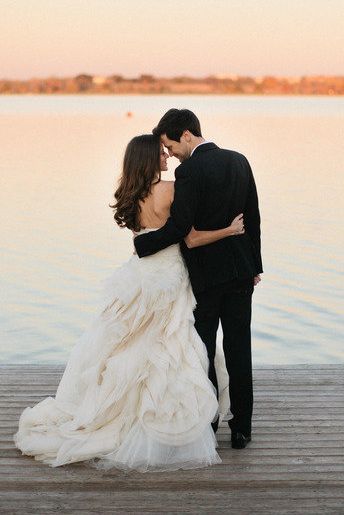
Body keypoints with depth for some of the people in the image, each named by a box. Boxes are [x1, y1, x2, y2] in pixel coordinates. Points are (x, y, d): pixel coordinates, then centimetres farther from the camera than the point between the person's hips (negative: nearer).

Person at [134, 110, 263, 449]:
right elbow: (253, 218, 9)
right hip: (241, 270, 6)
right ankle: (241, 428, 12)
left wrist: (141, 244, -6)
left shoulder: (189, 171, -16)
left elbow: (178, 228, -20)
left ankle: (205, 424, 14)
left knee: (202, 351, 7)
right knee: (238, 351, 8)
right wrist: (255, 266, 16)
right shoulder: (239, 161, 5)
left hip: (205, 275, -5)